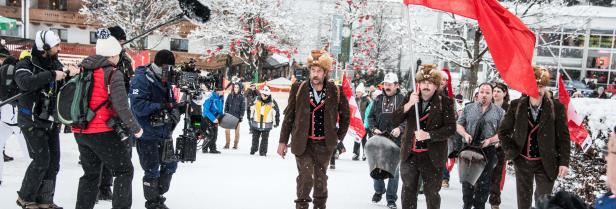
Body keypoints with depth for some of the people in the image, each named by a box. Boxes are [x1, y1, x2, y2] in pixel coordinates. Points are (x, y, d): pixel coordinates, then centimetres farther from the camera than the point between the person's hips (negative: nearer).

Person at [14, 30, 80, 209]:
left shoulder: (56, 65, 6)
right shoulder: (26, 65, -12)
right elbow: (26, 83, -32)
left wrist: (71, 73, -13)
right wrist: (51, 75, -34)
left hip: (51, 121, 6)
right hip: (32, 121, -6)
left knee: (53, 161, 6)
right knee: (42, 160, -11)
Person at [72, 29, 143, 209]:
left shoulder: (83, 71, 8)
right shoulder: (113, 73, -12)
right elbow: (121, 106, -17)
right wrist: (135, 128, -8)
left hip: (80, 131, 7)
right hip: (103, 132, -7)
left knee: (90, 173, 22)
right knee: (124, 171, 6)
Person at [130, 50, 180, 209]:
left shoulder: (165, 81, 11)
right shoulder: (141, 80, -15)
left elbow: (171, 102, 12)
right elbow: (138, 106, -25)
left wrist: (173, 108, -11)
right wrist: (162, 107, -28)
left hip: (163, 133, 8)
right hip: (147, 135, -8)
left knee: (170, 165, 15)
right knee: (152, 170, 0)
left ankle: (158, 196, 32)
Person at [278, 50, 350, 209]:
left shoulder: (335, 91, -3)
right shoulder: (298, 89, -4)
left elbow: (345, 115, 11)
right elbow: (289, 116, 1)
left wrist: (339, 137, 8)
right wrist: (283, 141, 1)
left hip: (324, 143, 1)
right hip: (303, 142, -1)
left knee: (320, 178, 12)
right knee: (306, 177, -11)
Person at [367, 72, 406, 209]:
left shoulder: (402, 100, -1)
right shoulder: (378, 99, 10)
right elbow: (371, 116, 12)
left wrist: (400, 128, -19)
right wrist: (374, 128, -4)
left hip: (396, 139, -3)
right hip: (379, 137, 3)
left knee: (394, 169, 2)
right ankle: (379, 190, 35)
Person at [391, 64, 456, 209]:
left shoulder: (445, 103, -5)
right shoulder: (410, 99, 4)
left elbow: (451, 128, -12)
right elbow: (395, 121, -3)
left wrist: (429, 135, -24)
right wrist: (408, 105, -19)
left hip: (433, 157, -3)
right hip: (409, 155, 3)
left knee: (432, 193, 4)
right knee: (408, 191, 13)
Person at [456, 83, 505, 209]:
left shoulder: (499, 112, 3)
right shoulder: (468, 108, 8)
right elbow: (459, 125, 10)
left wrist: (490, 140, -15)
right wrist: (465, 134, -9)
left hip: (488, 150, -1)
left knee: (484, 182, 5)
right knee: (467, 179, 8)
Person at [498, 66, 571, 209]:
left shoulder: (557, 108, -9)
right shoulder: (516, 106, -5)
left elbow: (564, 137, -5)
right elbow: (503, 131, 5)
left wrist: (564, 162, -9)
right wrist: (510, 151, -5)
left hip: (546, 163, -2)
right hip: (522, 161, 2)